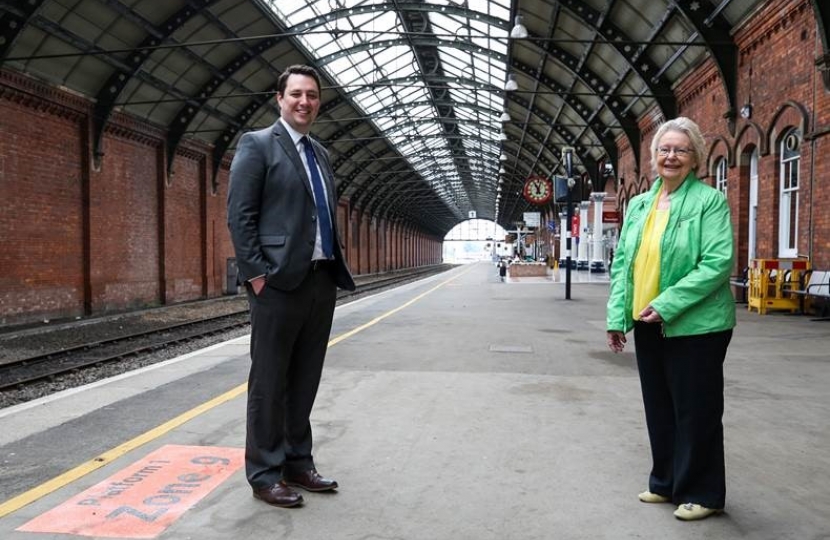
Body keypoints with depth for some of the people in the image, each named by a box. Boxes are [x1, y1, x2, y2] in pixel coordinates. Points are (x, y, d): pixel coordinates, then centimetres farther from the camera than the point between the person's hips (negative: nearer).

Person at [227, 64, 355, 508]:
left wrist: (335, 268, 12)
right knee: (270, 381, 2)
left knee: (304, 380, 13)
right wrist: (256, 273, -15)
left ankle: (298, 463, 25)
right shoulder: (257, 144, -3)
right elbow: (239, 215, -10)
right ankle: (265, 475, 14)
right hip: (279, 281, -7)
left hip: (321, 281, 7)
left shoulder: (321, 154, 19)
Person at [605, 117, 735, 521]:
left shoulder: (710, 201, -7)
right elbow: (622, 263, 10)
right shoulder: (638, 205, 10)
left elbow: (718, 263, -17)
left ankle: (701, 493, 21)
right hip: (648, 326, 6)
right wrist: (616, 316, 3)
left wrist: (667, 305, -22)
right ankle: (666, 483, 32)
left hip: (696, 325, -6)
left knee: (695, 411, 5)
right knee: (659, 408, 16)